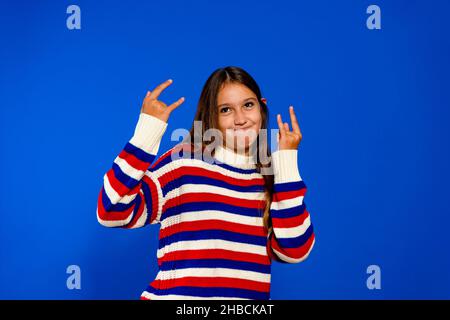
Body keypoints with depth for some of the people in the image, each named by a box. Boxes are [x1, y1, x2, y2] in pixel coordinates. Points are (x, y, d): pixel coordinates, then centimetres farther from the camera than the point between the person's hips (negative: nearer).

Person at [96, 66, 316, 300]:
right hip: (176, 294, -2)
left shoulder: (273, 177, 7)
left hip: (251, 294, 2)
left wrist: (287, 159, -2)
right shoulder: (183, 161, -3)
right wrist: (149, 127, -14)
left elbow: (295, 250, -4)